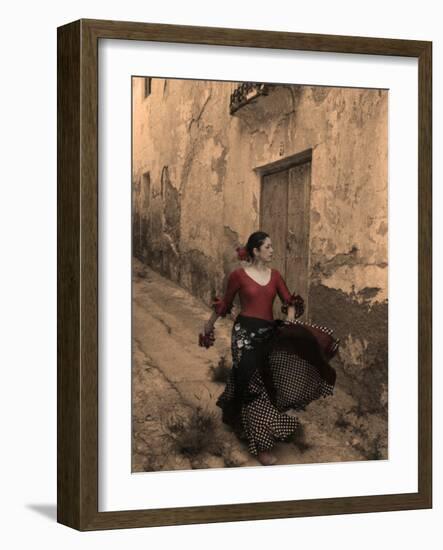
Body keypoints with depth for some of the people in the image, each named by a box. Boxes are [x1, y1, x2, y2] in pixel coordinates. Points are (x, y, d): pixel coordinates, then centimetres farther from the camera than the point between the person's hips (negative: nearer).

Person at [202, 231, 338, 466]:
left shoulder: (275, 275, 9)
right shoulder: (238, 275, -5)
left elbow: (289, 300, 6)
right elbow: (226, 302, 7)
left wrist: (291, 316, -14)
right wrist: (210, 323, 17)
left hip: (269, 332, 6)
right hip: (246, 332, -6)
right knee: (253, 384, -7)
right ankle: (260, 443, -5)